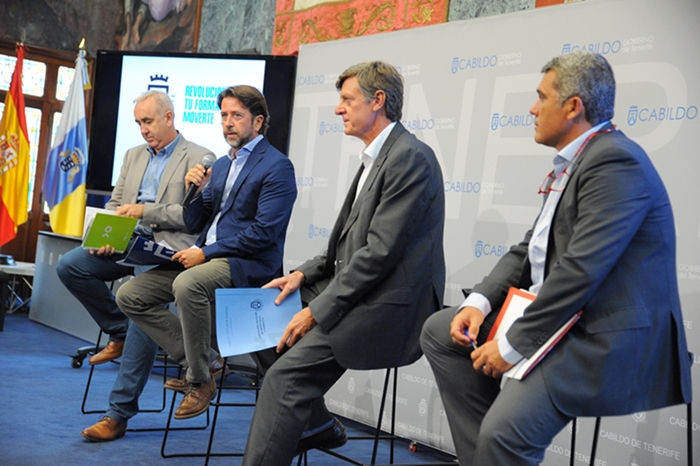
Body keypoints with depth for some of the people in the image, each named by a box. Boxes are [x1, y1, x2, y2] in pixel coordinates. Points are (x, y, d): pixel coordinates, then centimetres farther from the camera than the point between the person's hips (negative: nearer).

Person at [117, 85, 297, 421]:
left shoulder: (277, 166, -7)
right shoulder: (221, 165, 19)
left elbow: (264, 232, -16)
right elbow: (196, 224, 19)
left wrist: (206, 253, -17)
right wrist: (197, 190, -1)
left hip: (248, 265, -9)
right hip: (207, 258, 9)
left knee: (187, 285, -37)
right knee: (130, 296, -2)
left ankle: (200, 380, -18)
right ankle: (193, 361, 1)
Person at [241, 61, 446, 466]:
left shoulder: (410, 158, -16)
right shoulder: (377, 158, 15)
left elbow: (380, 251, -21)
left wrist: (319, 311, -18)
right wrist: (304, 274, 5)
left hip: (390, 308, -10)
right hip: (361, 292, 11)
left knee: (285, 375, -20)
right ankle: (316, 424, 20)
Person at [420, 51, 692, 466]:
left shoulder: (615, 162, -18)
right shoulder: (574, 161, 14)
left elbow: (581, 271, -25)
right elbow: (530, 249, 15)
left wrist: (512, 345, -19)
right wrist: (479, 302, 0)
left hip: (610, 339, -10)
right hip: (561, 315, 11)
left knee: (505, 430, -28)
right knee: (440, 332, 9)